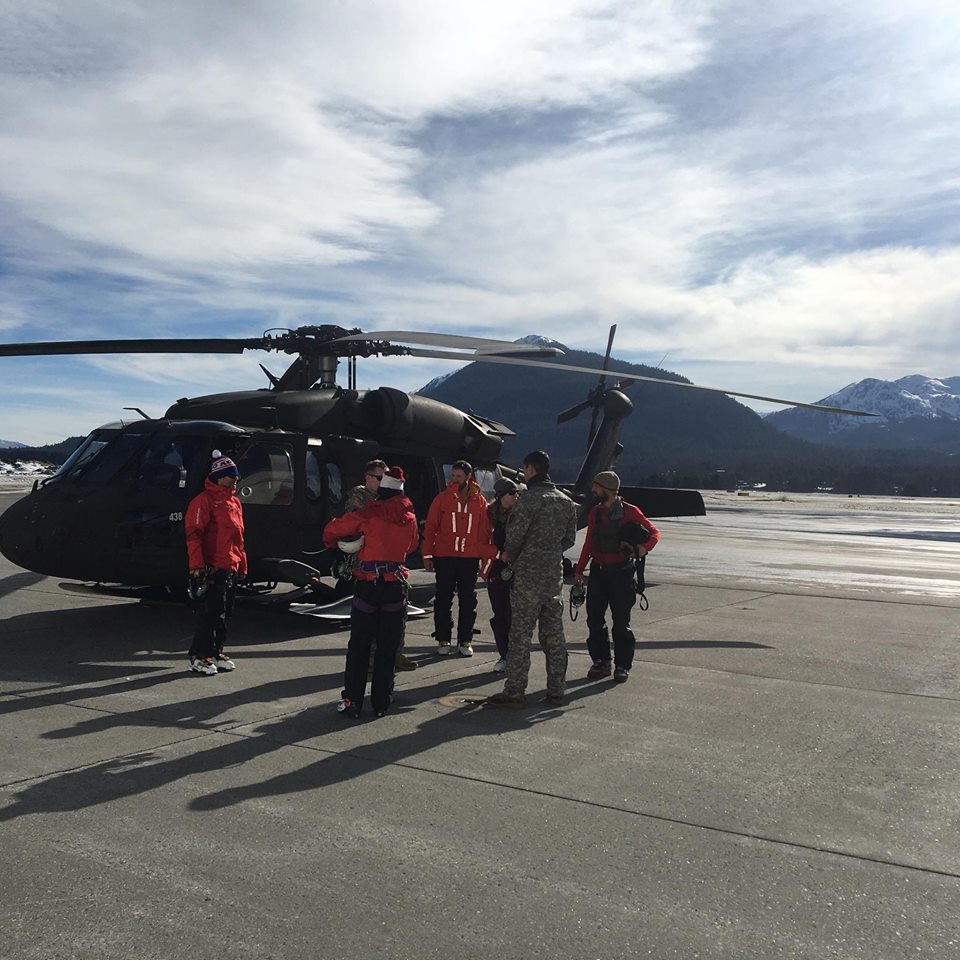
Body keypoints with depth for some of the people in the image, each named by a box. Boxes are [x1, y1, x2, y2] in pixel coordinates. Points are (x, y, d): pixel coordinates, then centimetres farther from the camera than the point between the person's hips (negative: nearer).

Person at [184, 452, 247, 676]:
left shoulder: (234, 502, 19)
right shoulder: (205, 500, -9)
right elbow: (193, 534, -16)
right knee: (212, 611, -8)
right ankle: (198, 656, 1)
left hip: (231, 568, 9)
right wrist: (196, 565, -22)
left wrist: (242, 565, 22)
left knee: (225, 612, 13)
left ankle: (215, 651, 23)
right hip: (213, 567, -9)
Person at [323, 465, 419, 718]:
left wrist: (333, 542, 19)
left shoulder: (369, 514, -7)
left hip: (368, 585, -2)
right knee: (388, 647, 9)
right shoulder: (410, 519, 4)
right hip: (396, 586, 3)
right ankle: (381, 703, 13)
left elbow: (333, 529, -2)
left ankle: (352, 700, 6)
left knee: (359, 645, 6)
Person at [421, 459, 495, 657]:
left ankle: (465, 640, 15)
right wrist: (427, 555, -2)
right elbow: (430, 527, 2)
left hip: (470, 558, 1)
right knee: (443, 599, 4)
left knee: (468, 600, 6)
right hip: (445, 557, -1)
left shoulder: (480, 501, 5)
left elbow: (484, 531, 7)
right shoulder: (442, 498, 1)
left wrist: (487, 555, -1)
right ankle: (443, 640, 13)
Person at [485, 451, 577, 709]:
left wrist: (508, 554, 5)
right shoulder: (566, 501, 11)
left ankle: (514, 693, -1)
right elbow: (570, 539, 15)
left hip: (528, 574, -7)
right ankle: (556, 690, 17)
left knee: (520, 634, -3)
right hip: (555, 574, 7)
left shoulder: (530, 498, -13)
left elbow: (515, 535, -15)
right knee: (554, 634, 12)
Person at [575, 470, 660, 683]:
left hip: (621, 572, -5)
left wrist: (644, 547, -23)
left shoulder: (630, 511, -6)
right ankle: (601, 662, 16)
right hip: (598, 571, 5)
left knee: (621, 621, 0)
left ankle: (622, 666, 10)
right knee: (594, 619, 5)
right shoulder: (595, 512, 9)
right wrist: (579, 569, 11)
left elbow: (654, 532, -3)